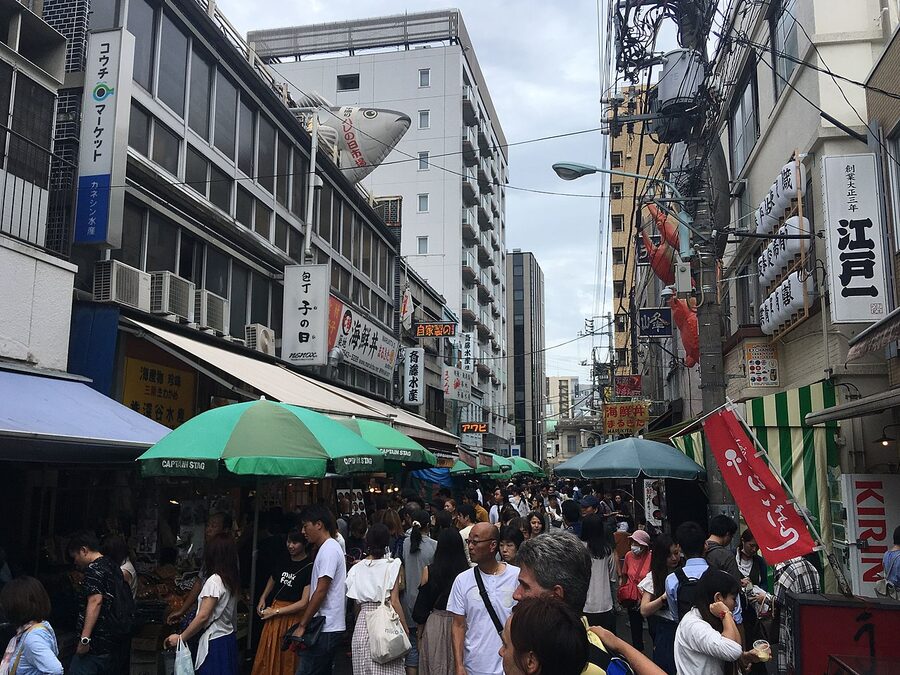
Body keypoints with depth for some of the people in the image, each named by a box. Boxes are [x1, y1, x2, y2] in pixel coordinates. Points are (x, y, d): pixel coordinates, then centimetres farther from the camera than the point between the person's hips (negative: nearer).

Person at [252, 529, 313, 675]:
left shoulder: (310, 568, -13)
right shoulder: (282, 563, 7)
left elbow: (304, 603, -15)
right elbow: (270, 585, 23)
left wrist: (276, 611, -11)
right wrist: (262, 601, 5)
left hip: (293, 618, -6)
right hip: (273, 617, 6)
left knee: (288, 662, 5)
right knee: (266, 659, 11)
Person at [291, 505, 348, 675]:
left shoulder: (329, 550, -14)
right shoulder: (330, 548, 17)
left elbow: (320, 592, -18)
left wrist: (302, 626, -14)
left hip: (326, 629, -10)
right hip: (329, 627, 10)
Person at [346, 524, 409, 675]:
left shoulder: (356, 568, 4)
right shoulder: (391, 565, -6)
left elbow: (355, 602, 4)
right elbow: (394, 602, -8)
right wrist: (405, 627, -2)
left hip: (362, 623, 3)